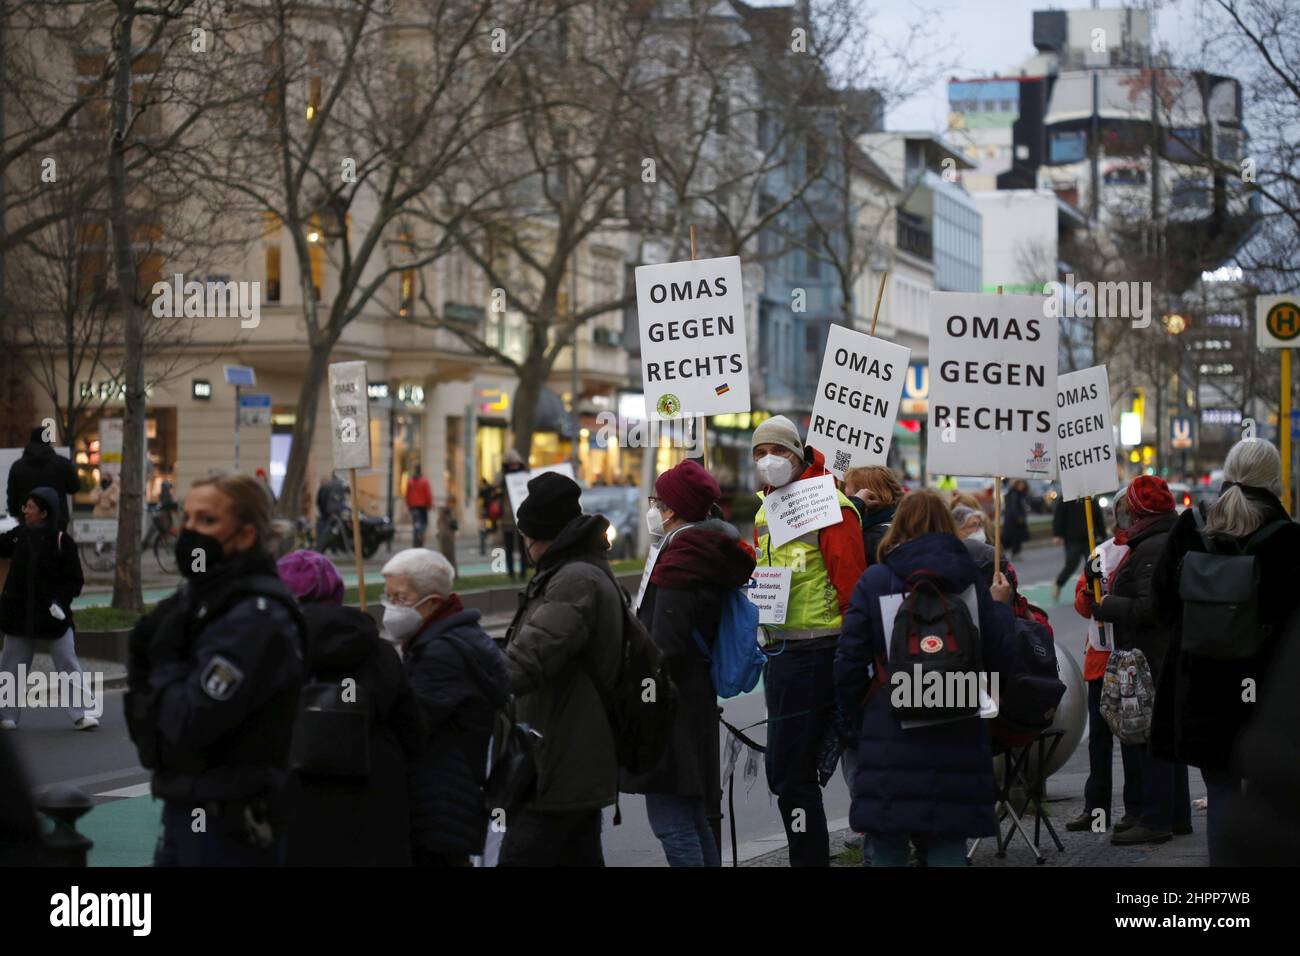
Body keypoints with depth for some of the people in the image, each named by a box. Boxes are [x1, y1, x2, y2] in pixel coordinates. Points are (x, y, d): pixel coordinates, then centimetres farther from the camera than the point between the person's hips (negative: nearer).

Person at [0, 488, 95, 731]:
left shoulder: (62, 542, -8)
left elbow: (75, 580, -7)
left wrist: (59, 601, -19)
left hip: (53, 616, -4)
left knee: (68, 666, -3)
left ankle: (83, 713, -2)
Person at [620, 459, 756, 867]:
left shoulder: (680, 557, -14)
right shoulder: (711, 551, 15)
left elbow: (666, 645, -20)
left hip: (671, 708, -10)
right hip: (697, 700, 10)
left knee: (671, 822, -10)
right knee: (695, 819, 18)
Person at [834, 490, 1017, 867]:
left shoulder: (874, 581, -2)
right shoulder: (970, 581, 2)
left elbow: (849, 662, -4)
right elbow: (998, 657, 2)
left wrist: (857, 716, 11)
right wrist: (1001, 606, 18)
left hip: (889, 734, -2)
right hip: (958, 734, 2)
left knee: (886, 845, 5)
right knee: (948, 843, 6)